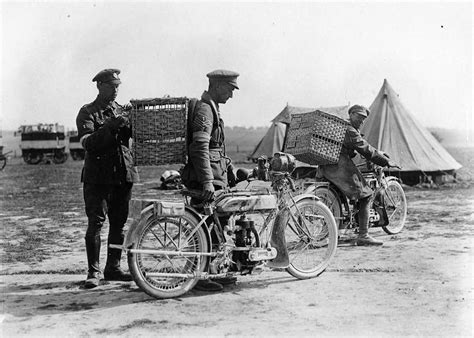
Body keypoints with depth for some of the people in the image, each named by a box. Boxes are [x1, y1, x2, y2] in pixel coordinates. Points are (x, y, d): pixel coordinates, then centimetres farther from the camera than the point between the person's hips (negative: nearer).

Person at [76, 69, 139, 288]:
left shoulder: (123, 111, 14)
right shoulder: (87, 112, 0)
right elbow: (87, 143, -15)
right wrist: (110, 126, -26)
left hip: (123, 174, 5)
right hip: (98, 177, -4)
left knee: (119, 224, 8)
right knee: (95, 224, -5)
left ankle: (113, 268, 18)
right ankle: (93, 272, 3)